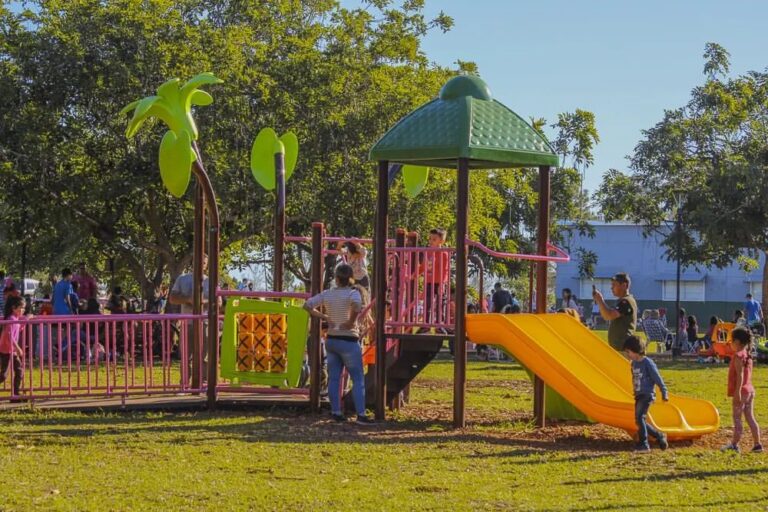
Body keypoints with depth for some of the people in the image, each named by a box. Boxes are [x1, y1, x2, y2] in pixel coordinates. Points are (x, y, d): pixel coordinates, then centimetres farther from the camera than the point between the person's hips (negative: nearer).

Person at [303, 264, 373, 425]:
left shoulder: (327, 294, 2)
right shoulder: (353, 293, -13)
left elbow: (307, 305, 3)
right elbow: (356, 304, -36)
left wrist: (324, 317, 5)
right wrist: (351, 321, -20)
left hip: (331, 340, 5)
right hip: (348, 341, -5)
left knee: (334, 378, 11)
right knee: (358, 379, 0)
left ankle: (336, 413, 12)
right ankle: (361, 415, -5)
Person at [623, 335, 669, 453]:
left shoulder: (647, 363, -13)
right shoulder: (634, 363, 10)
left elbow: (657, 378, -11)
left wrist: (664, 393, -9)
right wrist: (635, 393, 22)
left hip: (647, 395, -9)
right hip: (638, 395, 9)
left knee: (639, 417, -20)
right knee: (639, 421, 7)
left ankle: (643, 444, -16)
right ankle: (660, 436, 21)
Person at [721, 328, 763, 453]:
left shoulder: (738, 356, -14)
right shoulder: (747, 354, 13)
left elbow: (740, 375, -21)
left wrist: (738, 392, -23)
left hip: (742, 391, -9)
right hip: (750, 390, 9)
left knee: (737, 417, -3)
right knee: (750, 418, 9)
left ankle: (734, 444, -1)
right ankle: (757, 444, 8)